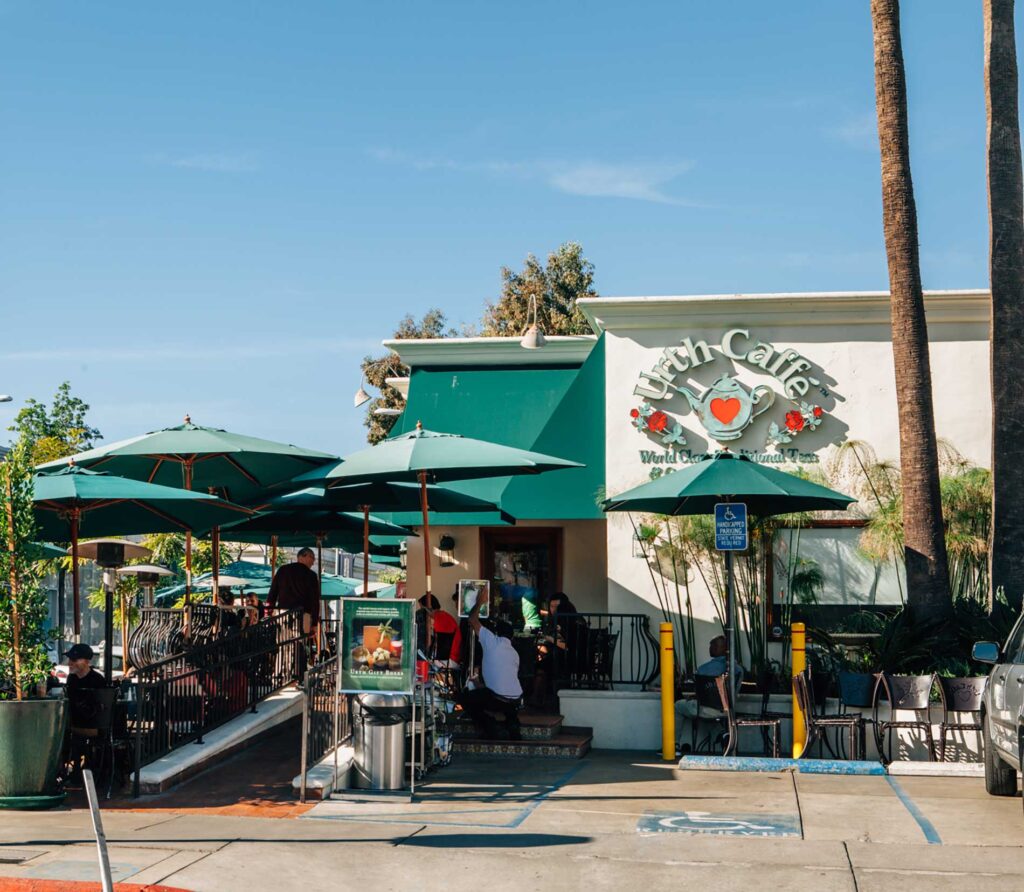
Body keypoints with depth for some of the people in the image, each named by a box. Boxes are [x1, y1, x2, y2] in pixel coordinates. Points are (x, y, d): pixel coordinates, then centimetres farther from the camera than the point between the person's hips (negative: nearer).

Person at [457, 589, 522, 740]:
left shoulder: (492, 641, 3)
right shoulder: (514, 653, 21)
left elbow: (472, 619, 9)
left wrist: (479, 601, 24)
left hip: (496, 699, -6)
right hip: (516, 699, 6)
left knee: (465, 698, 18)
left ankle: (489, 730, 10)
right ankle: (513, 729, 19)